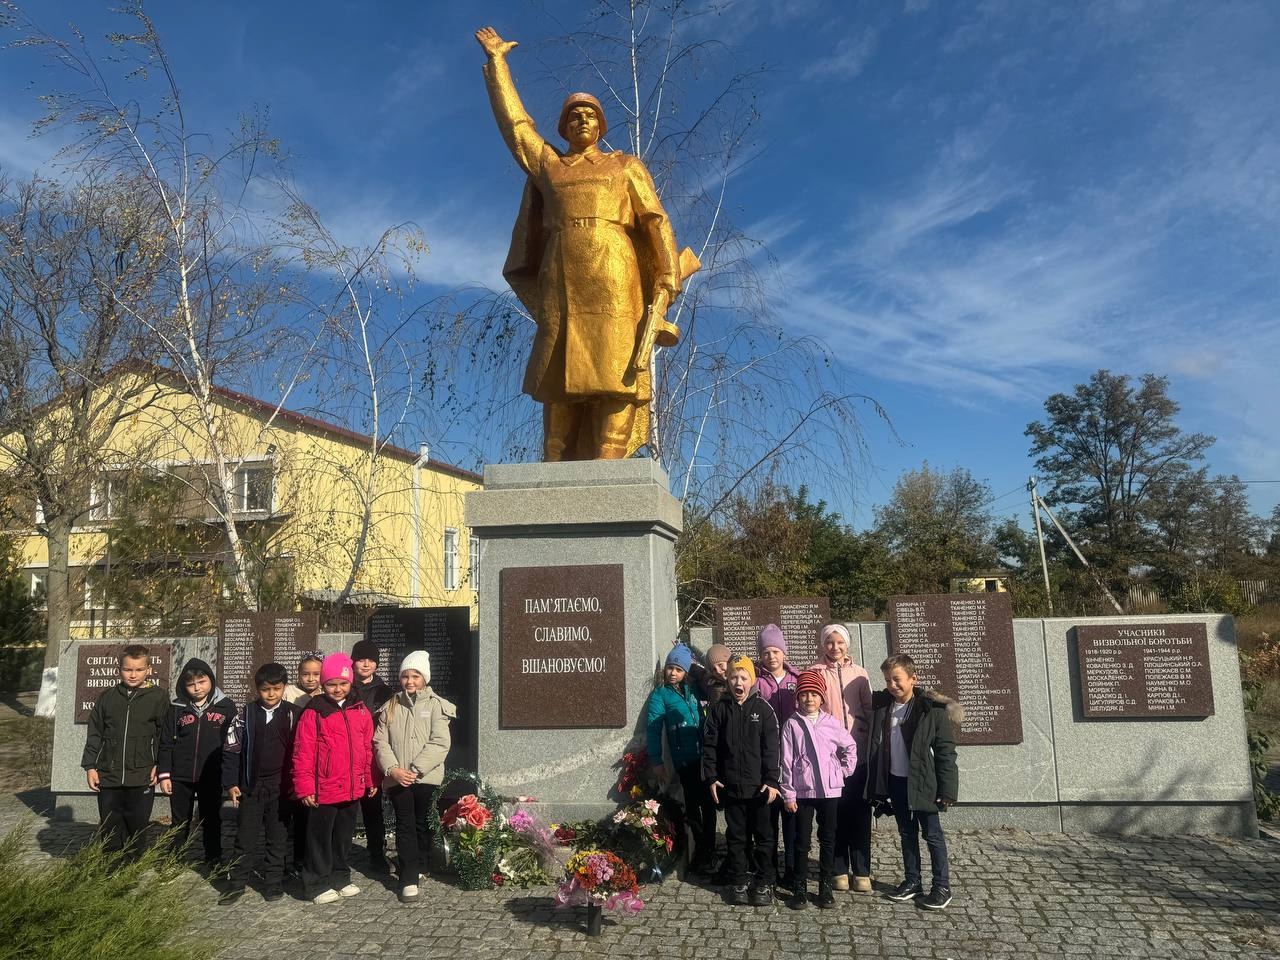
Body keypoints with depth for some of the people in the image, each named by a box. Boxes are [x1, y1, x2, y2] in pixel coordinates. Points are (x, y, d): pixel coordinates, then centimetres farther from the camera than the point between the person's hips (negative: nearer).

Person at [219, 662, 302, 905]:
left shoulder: (294, 715, -4)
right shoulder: (247, 715, 0)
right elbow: (231, 749, 3)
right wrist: (230, 783, 0)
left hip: (281, 787, -1)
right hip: (251, 785, 1)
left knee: (278, 837, 8)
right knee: (245, 837, 7)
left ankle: (274, 882, 18)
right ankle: (237, 883, 18)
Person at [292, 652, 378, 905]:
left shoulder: (360, 711, 4)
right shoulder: (313, 713, -10)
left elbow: (368, 749, 9)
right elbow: (303, 753, -11)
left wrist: (370, 780, 10)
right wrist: (305, 787, -13)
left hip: (353, 789, 5)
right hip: (323, 790, -5)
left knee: (344, 836, 18)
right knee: (320, 838, 8)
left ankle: (340, 878, 32)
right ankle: (318, 884, 20)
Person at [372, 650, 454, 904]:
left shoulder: (436, 705, -3)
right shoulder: (390, 707, 8)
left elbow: (440, 743, -10)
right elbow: (381, 742, 3)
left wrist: (415, 769, -16)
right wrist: (392, 769, -12)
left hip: (426, 777, -2)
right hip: (396, 778, 2)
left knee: (423, 824, 10)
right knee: (404, 826, 1)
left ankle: (418, 867, 30)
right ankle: (409, 880, 2)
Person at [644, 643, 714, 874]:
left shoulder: (691, 690, 11)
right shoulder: (659, 695, -1)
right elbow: (653, 729, -8)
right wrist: (657, 761, -14)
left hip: (704, 758, 4)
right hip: (685, 761, -4)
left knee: (708, 805, 9)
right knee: (693, 807, 3)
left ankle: (707, 851, 23)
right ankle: (703, 853, 17)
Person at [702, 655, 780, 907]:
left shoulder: (763, 709, -4)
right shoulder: (719, 709, 1)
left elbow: (771, 747, -6)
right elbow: (709, 745, 3)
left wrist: (772, 780, -10)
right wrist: (711, 777, -2)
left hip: (759, 786, -1)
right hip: (730, 786, 1)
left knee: (762, 836, 8)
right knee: (736, 836, 11)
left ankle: (763, 883, 21)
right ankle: (739, 883, 22)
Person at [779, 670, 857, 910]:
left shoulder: (832, 722, 1)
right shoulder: (791, 724, -4)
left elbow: (850, 746, 15)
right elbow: (787, 761, -4)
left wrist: (844, 770, 4)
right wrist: (788, 793, -5)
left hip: (830, 789, 2)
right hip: (802, 791, -2)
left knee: (828, 840, 9)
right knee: (802, 841, 5)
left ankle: (825, 887, 21)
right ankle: (800, 888, 15)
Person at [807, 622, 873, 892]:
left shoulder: (859, 674, 8)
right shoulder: (815, 673, 2)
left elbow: (869, 710, 9)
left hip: (858, 752, 2)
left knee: (860, 812, 3)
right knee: (835, 813, 4)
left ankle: (862, 872, 13)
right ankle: (839, 870, 15)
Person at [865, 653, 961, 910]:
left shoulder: (932, 709, -13)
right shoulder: (882, 706, 0)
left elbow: (946, 752, -11)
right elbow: (876, 747, 8)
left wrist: (946, 790, -13)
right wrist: (876, 784, 5)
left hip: (922, 783, -5)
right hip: (894, 781, 5)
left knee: (932, 834, 5)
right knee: (906, 833, 16)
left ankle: (942, 886, 17)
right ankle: (912, 881, 28)